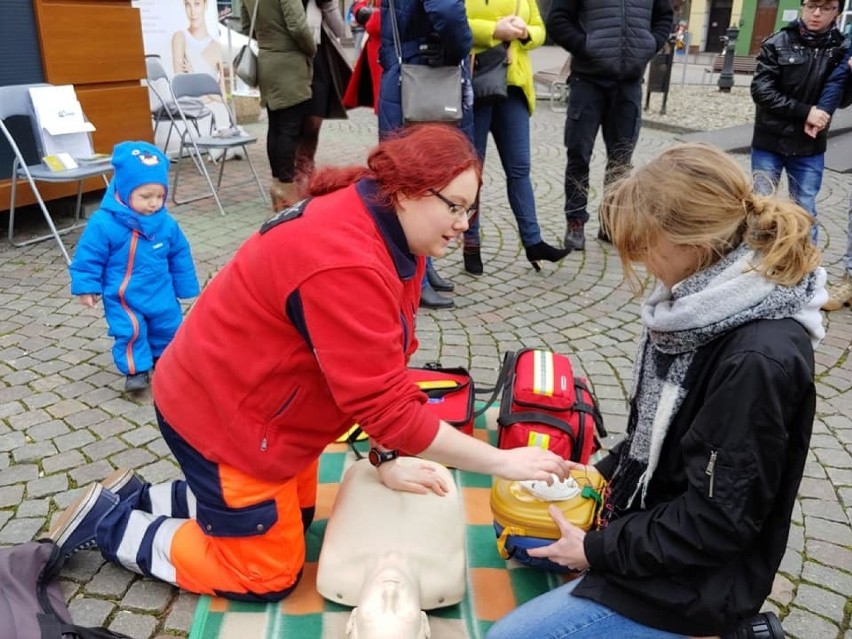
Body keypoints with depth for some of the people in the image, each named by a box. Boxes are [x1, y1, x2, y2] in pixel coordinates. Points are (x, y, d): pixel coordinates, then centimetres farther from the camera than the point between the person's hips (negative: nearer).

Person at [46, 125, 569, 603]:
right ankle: (108, 522, 17)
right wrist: (503, 462, -26)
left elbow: (385, 371, -1)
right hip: (221, 416, -9)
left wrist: (386, 461, -4)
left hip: (266, 403, 10)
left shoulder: (393, 230, -3)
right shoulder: (345, 265, -35)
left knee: (295, 519, 24)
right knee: (268, 573, 6)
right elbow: (386, 405, -33)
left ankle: (139, 498, 30)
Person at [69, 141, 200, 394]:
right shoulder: (104, 223, -21)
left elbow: (180, 255, 4)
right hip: (122, 296, -4)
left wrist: (185, 288, 9)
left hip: (161, 293, 4)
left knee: (168, 326, 16)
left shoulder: (166, 223, -9)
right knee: (130, 331, -10)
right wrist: (86, 287, -7)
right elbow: (89, 256, -11)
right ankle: (135, 370, 8)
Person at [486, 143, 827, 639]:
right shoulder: (717, 303, -2)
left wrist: (601, 551, -17)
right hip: (652, 523, 9)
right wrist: (605, 472, 6)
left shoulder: (760, 360, -30)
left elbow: (719, 519, -24)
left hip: (687, 579, -9)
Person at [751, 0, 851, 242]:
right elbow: (761, 91, -12)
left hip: (810, 148, 1)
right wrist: (805, 111, -18)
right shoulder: (778, 43, -6)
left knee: (805, 212, 8)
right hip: (769, 143, -1)